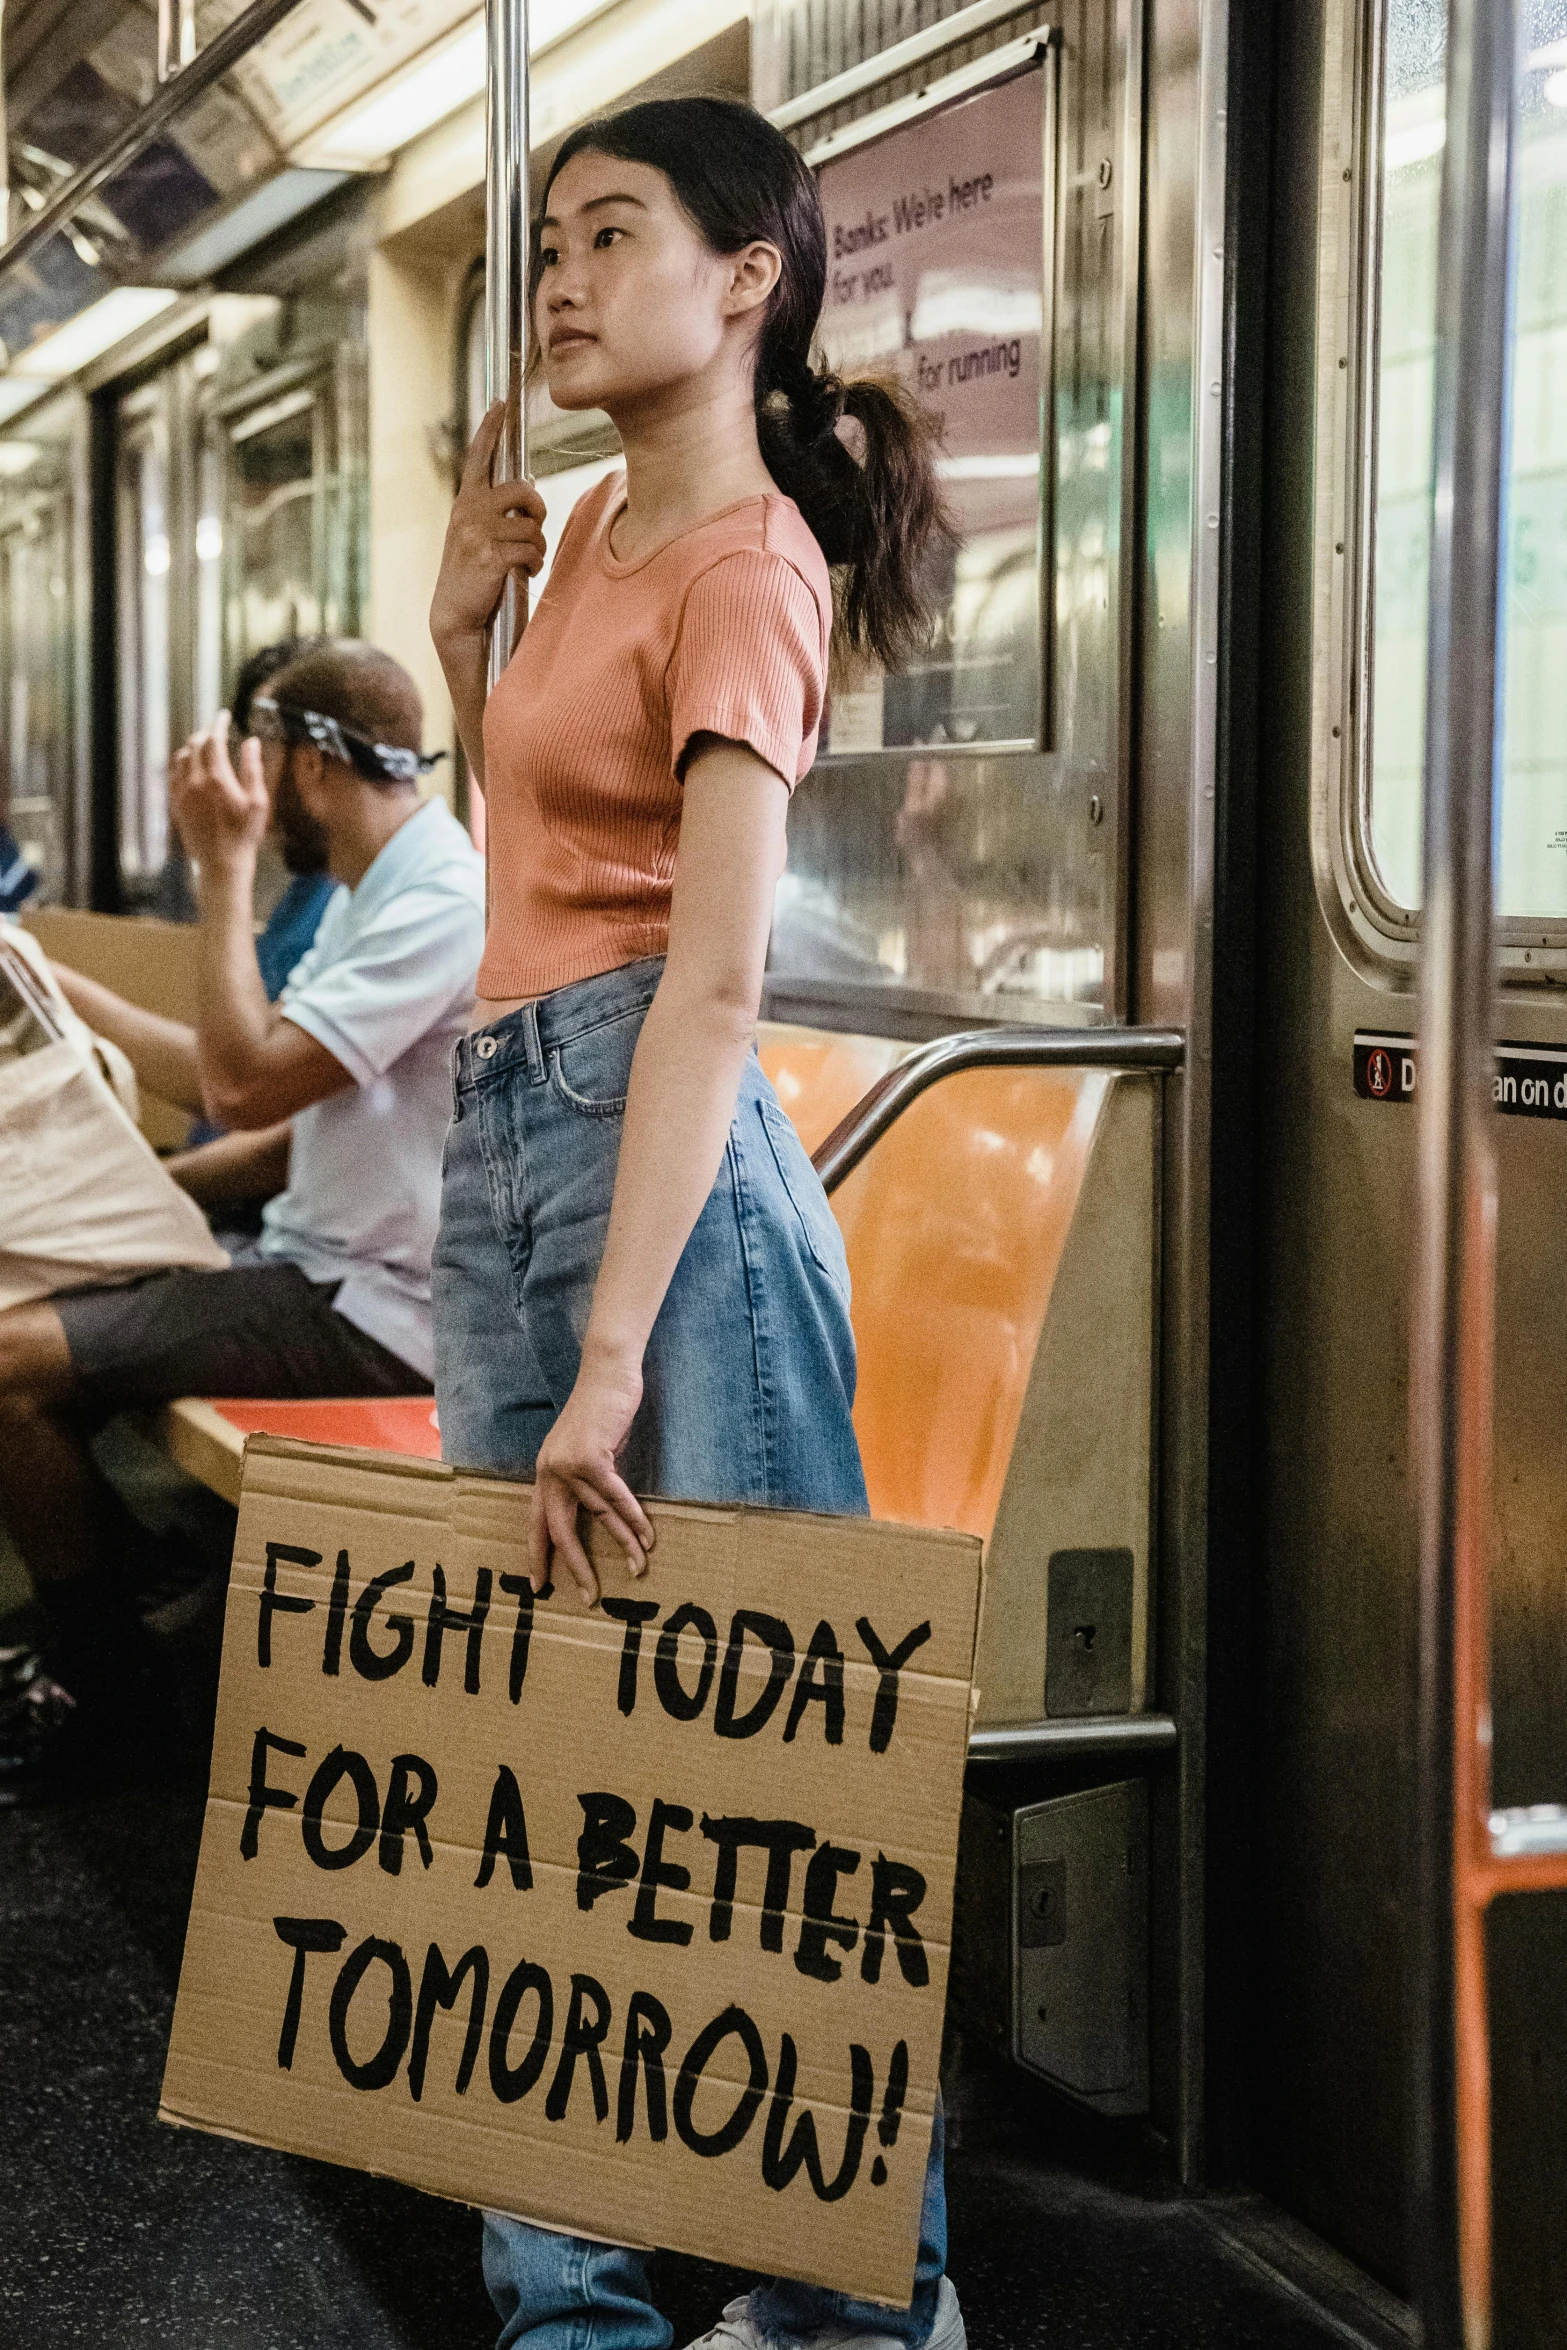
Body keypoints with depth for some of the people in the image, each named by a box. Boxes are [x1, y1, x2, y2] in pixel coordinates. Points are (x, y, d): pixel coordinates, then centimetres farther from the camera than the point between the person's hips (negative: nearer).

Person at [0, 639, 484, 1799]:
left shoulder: (441, 903, -20)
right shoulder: (380, 886, 14)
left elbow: (244, 1081, -26)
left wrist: (227, 866, -19)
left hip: (375, 1310, -10)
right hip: (325, 1260, 10)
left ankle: (106, 1691, 1)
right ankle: (101, 1641, 17)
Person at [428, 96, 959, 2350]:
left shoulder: (741, 569, -10)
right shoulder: (598, 525, 16)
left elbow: (715, 978, -21)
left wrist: (613, 1355, -27)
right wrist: (462, 624, 11)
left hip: (657, 1128, -9)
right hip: (499, 1128, 9)